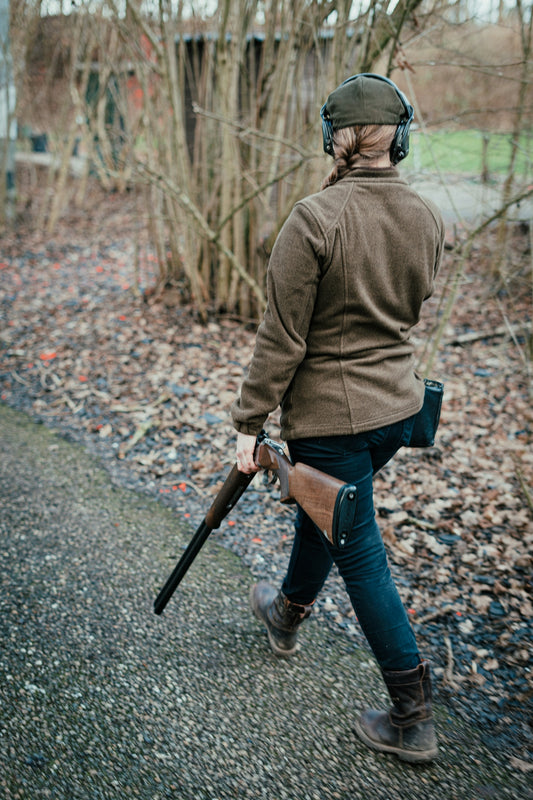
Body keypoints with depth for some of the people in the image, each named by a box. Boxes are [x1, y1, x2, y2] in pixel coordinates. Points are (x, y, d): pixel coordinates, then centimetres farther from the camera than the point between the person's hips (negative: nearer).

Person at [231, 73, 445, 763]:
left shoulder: (315, 218, -21)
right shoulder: (426, 218, -1)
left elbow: (282, 337, -17)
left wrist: (248, 423, -9)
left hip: (330, 414, -7)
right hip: (400, 405, 7)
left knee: (360, 555, 6)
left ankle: (413, 719, 17)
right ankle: (288, 613, 54)